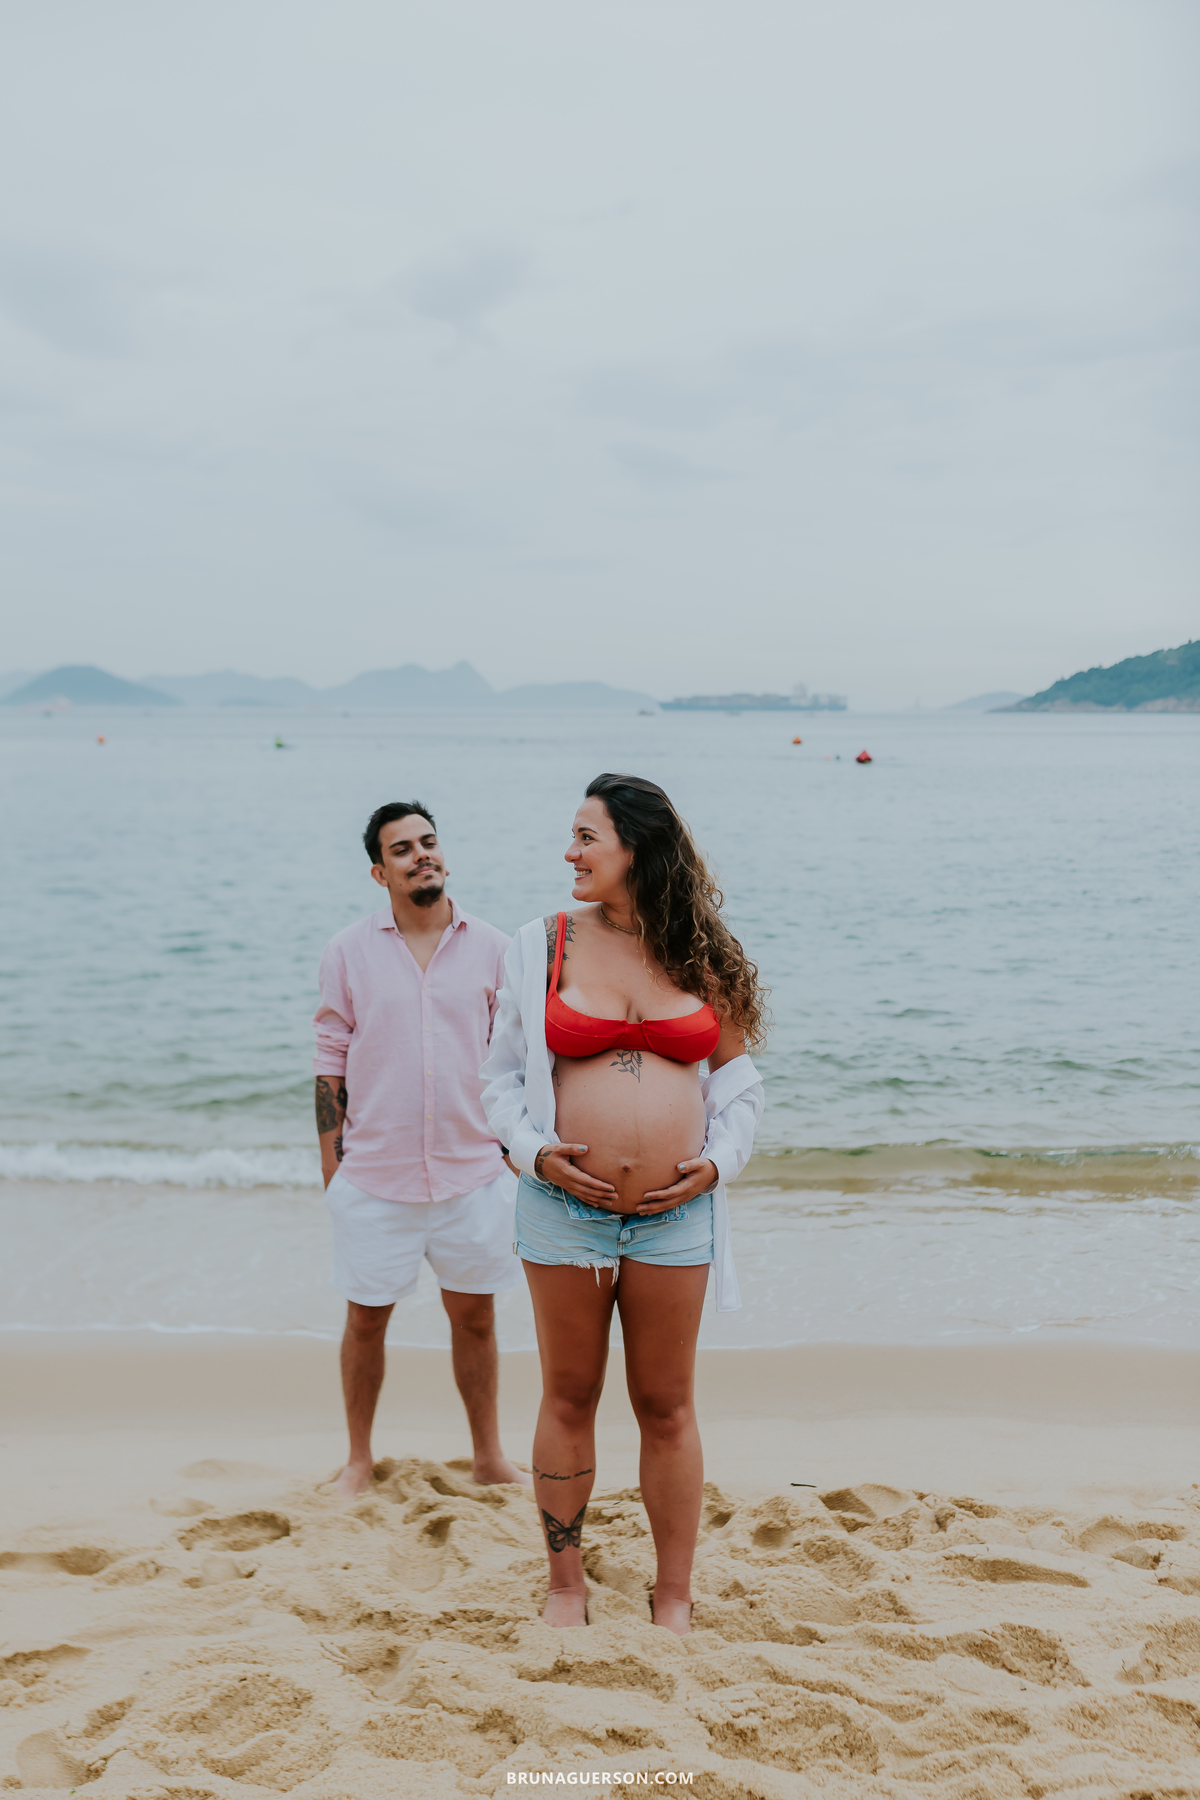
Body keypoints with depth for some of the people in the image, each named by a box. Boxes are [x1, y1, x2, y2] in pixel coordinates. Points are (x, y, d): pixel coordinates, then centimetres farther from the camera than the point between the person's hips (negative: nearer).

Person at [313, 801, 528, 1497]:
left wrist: (513, 1154, 3)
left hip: (473, 1172, 1)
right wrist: (331, 1166, -1)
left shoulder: (492, 949, 1)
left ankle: (490, 1455, 27)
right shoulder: (349, 952, -1)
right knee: (366, 1318, 9)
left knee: (475, 1316, 11)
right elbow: (331, 1065, 2)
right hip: (374, 1174, -1)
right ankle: (359, 1460, 27)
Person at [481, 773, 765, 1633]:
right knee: (569, 1399, 10)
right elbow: (503, 1072, 7)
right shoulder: (543, 945, 2)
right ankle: (567, 1584, 26)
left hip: (675, 1213, 0)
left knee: (667, 1407, 9)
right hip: (564, 1206, 0)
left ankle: (674, 1596, 23)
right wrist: (535, 1151, -8)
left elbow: (738, 1076, 11)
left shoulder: (701, 955, 3)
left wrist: (717, 1160, -3)